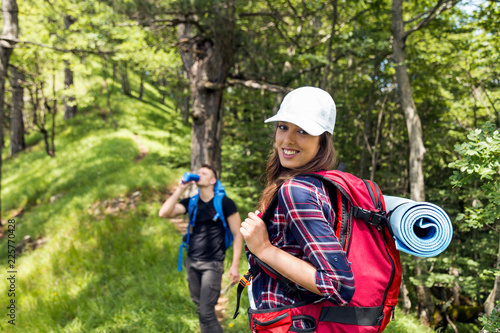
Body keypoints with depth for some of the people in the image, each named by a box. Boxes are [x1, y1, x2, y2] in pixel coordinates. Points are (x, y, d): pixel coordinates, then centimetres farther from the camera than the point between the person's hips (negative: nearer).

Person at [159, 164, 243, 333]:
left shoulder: (224, 203, -5)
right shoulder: (191, 203, 8)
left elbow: (237, 234, -6)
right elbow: (164, 213, -6)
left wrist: (235, 265, -11)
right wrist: (180, 189, -9)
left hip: (212, 264, -5)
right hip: (192, 262, 5)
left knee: (206, 312, -11)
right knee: (199, 307, 12)